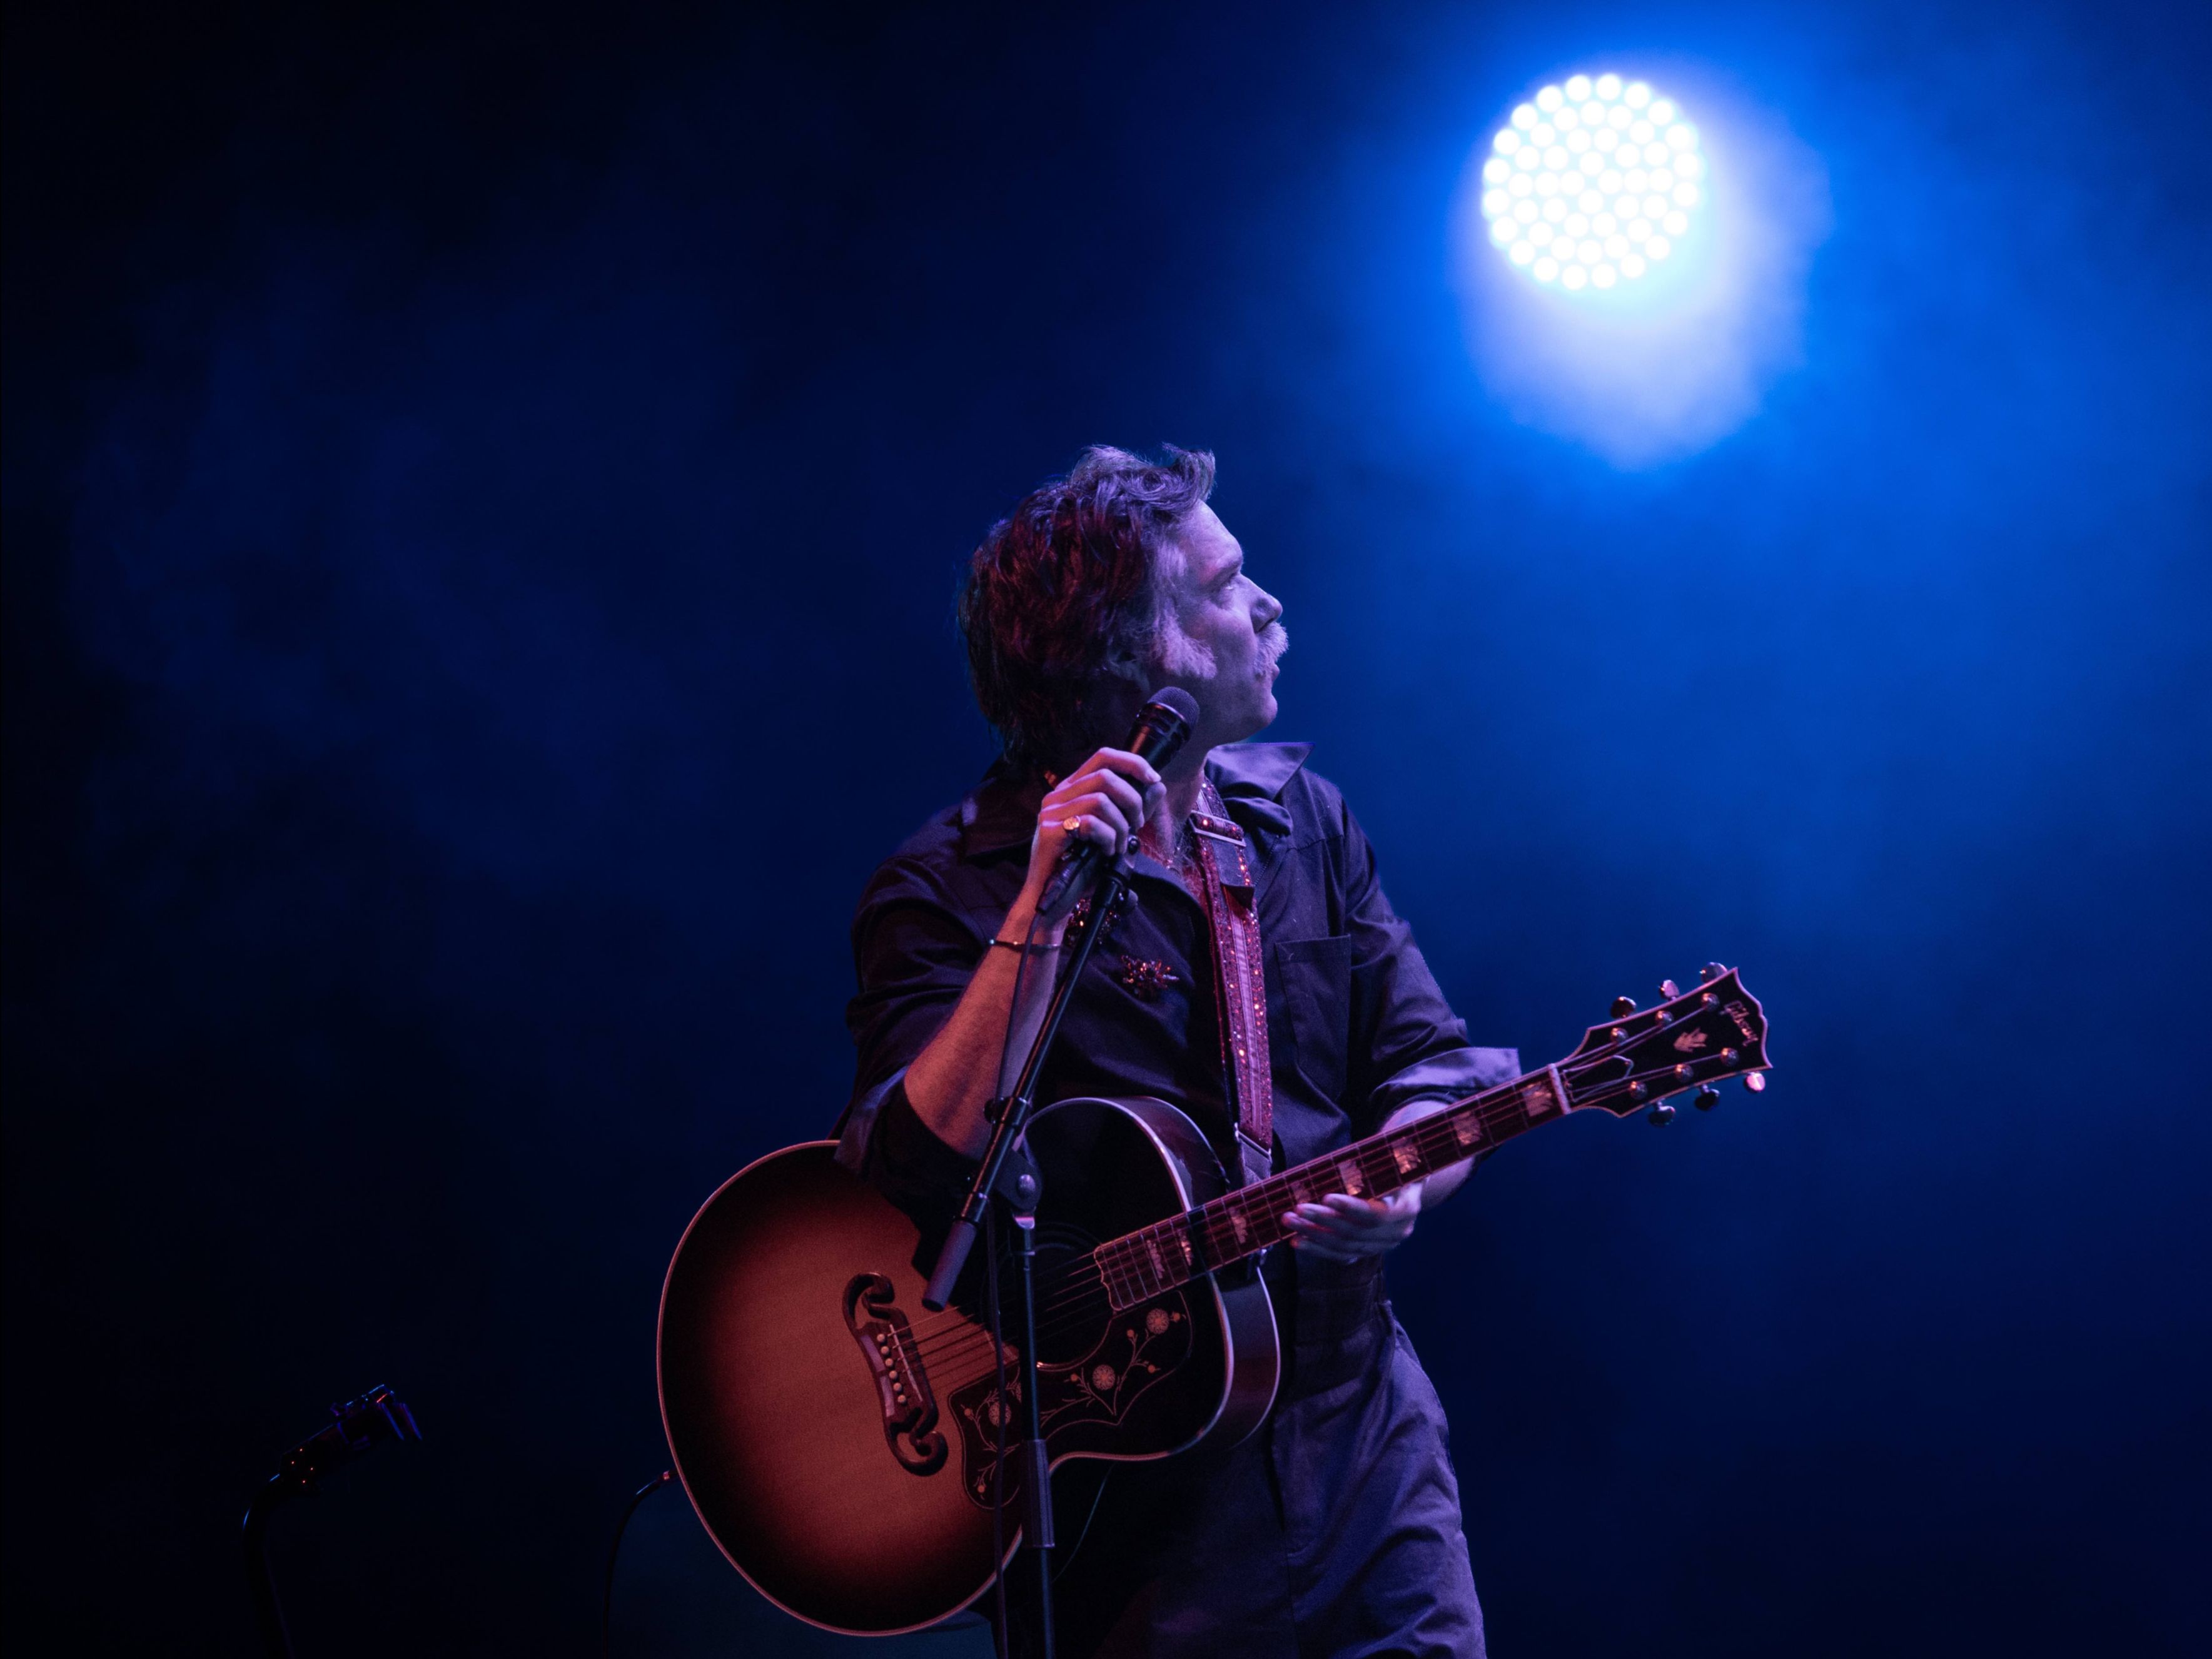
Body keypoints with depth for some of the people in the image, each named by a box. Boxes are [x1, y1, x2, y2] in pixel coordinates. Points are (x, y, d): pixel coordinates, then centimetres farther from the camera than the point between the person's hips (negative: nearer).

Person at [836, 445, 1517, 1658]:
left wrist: (1396, 1189, -16)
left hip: (1360, 1422, 5)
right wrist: (1044, 909, -29)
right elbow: (922, 1169, -23)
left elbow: (1431, 1062, 6)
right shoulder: (943, 894, -9)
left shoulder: (1301, 818, 8)